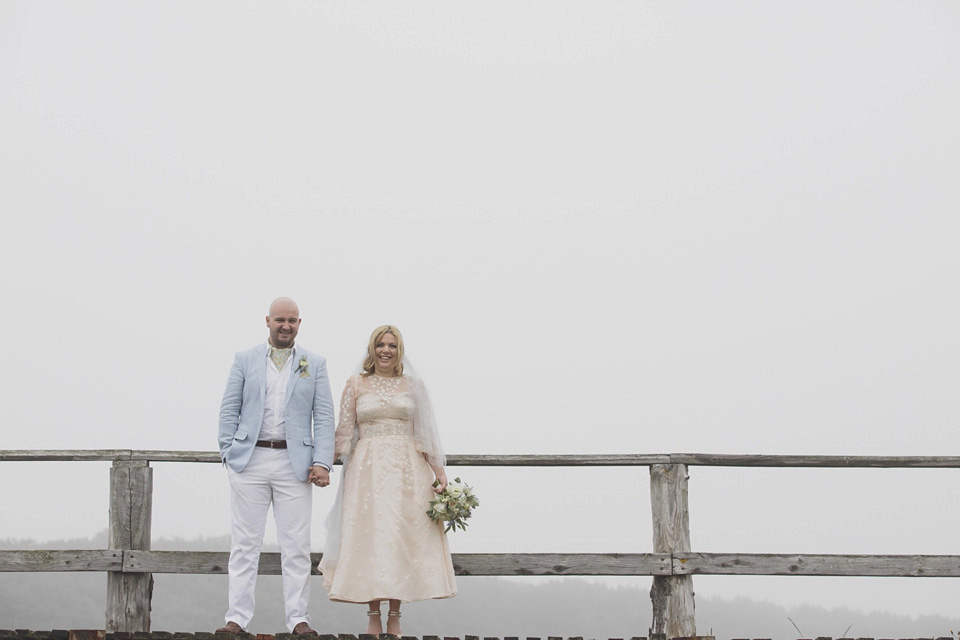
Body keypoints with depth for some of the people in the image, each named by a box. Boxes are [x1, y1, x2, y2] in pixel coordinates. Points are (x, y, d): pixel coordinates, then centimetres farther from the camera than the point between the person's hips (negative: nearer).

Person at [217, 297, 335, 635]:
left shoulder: (315, 364, 9)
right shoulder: (244, 360, 10)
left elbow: (323, 416, 5)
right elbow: (229, 410, 8)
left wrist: (322, 462, -5)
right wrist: (228, 452, -2)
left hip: (295, 462, 0)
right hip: (250, 461, 0)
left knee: (296, 546, 1)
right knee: (244, 544, 3)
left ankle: (298, 619, 8)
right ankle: (237, 617, 9)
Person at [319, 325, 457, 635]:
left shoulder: (413, 384, 9)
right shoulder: (356, 384, 7)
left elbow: (424, 432, 9)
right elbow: (344, 431, 5)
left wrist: (438, 469, 4)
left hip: (407, 470, 1)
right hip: (367, 469, -1)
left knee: (403, 538, -1)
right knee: (369, 537, -2)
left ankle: (394, 616, 8)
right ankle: (373, 616, 6)